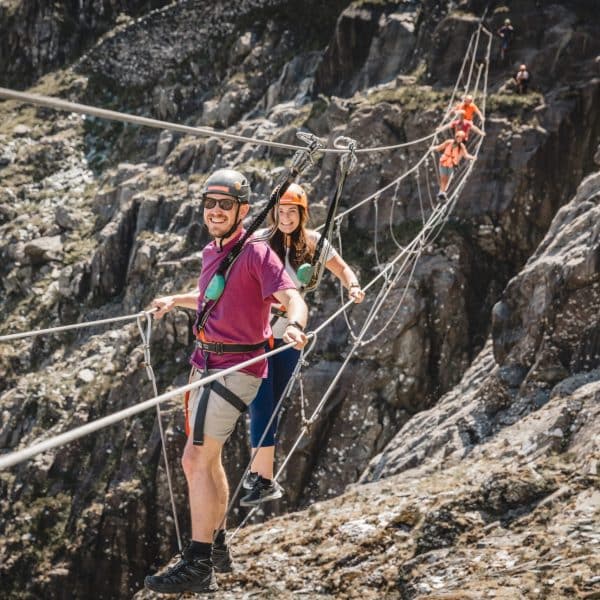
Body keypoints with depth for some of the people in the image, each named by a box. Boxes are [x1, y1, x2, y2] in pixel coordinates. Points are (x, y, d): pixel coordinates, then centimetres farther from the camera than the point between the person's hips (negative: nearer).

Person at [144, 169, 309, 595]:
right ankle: (217, 548, 32)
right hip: (207, 364, 9)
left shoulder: (255, 253, -13)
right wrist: (175, 301, 41)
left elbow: (293, 298, -26)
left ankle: (198, 566, -14)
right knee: (205, 459, 18)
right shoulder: (212, 254, 13)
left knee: (197, 459, -15)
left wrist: (295, 325, -45)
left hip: (237, 367, -9)